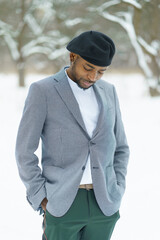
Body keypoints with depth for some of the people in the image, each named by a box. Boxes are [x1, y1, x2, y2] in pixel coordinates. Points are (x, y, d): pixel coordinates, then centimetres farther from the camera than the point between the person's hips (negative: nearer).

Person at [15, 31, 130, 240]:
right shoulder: (42, 91, -6)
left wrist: (116, 198, 4)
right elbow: (25, 152, -7)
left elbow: (119, 148, 15)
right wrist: (43, 202, -10)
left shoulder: (107, 92, 9)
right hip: (62, 204, -4)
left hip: (102, 202, 4)